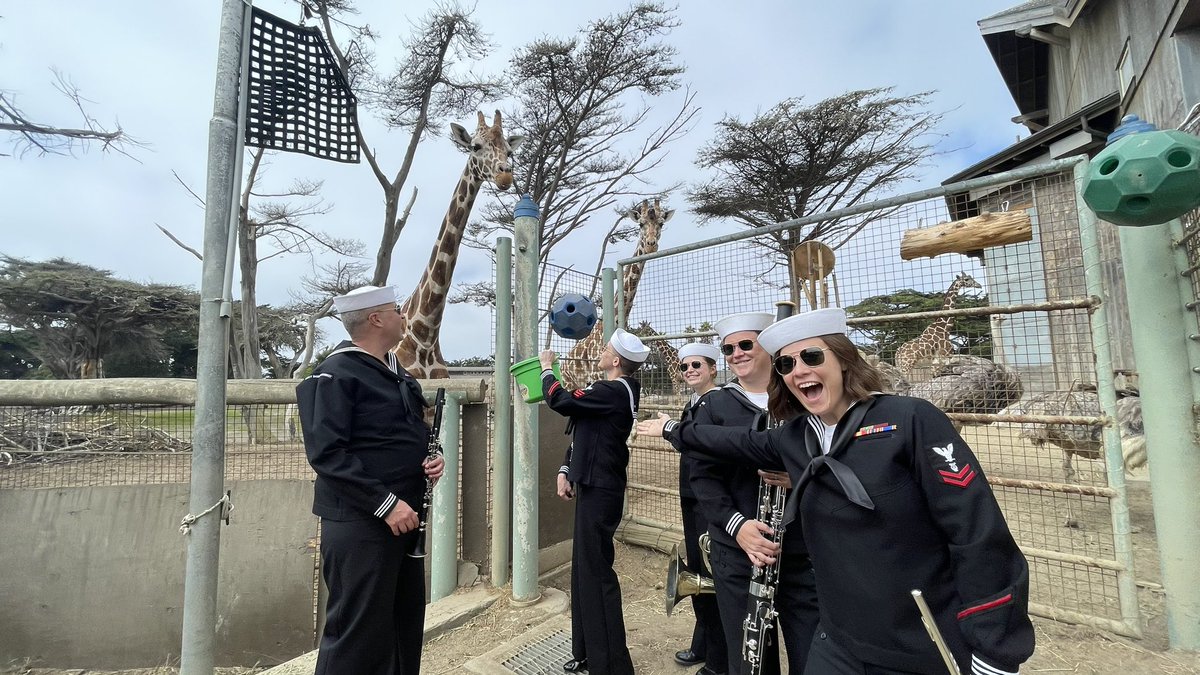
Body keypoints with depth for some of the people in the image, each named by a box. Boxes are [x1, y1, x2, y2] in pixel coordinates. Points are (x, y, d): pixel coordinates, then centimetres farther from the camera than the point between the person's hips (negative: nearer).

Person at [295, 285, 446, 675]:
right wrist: (386, 503, -23)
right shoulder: (337, 375, -13)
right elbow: (326, 453, -21)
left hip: (404, 519, 8)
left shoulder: (396, 372, 12)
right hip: (359, 525, -8)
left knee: (405, 628, 18)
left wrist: (431, 460, 0)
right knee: (357, 636, 2)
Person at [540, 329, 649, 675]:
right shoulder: (616, 391, 12)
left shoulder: (613, 392, -18)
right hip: (594, 487, 10)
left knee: (596, 572, -3)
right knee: (583, 569, 16)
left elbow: (560, 401, -22)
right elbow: (582, 432, 15)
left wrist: (547, 367, -4)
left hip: (600, 491, -10)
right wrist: (565, 470, 6)